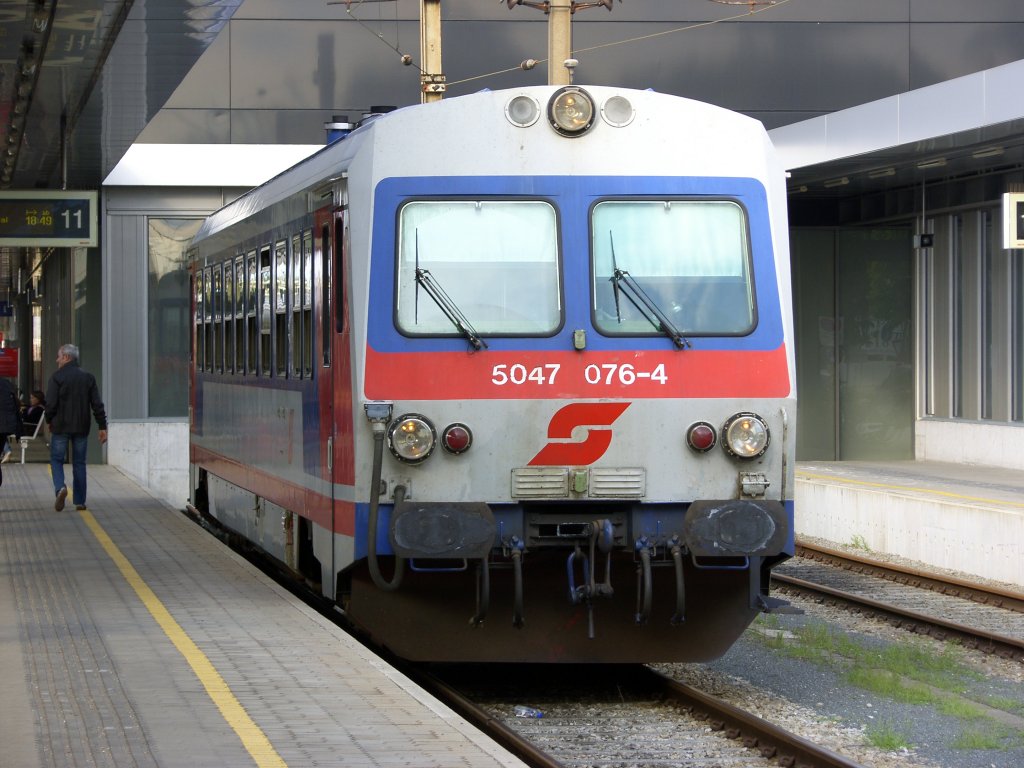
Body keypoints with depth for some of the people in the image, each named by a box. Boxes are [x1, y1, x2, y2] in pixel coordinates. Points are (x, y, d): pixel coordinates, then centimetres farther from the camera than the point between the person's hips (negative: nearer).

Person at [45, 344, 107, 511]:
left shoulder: (57, 377, -8)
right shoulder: (88, 377, 4)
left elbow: (50, 403, -11)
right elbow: (97, 405, 2)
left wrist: (49, 421, 6)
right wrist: (102, 427, 5)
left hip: (60, 427, -3)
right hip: (82, 428, 3)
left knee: (56, 459, 7)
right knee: (79, 463, 9)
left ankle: (60, 487, -19)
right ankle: (79, 501, 8)